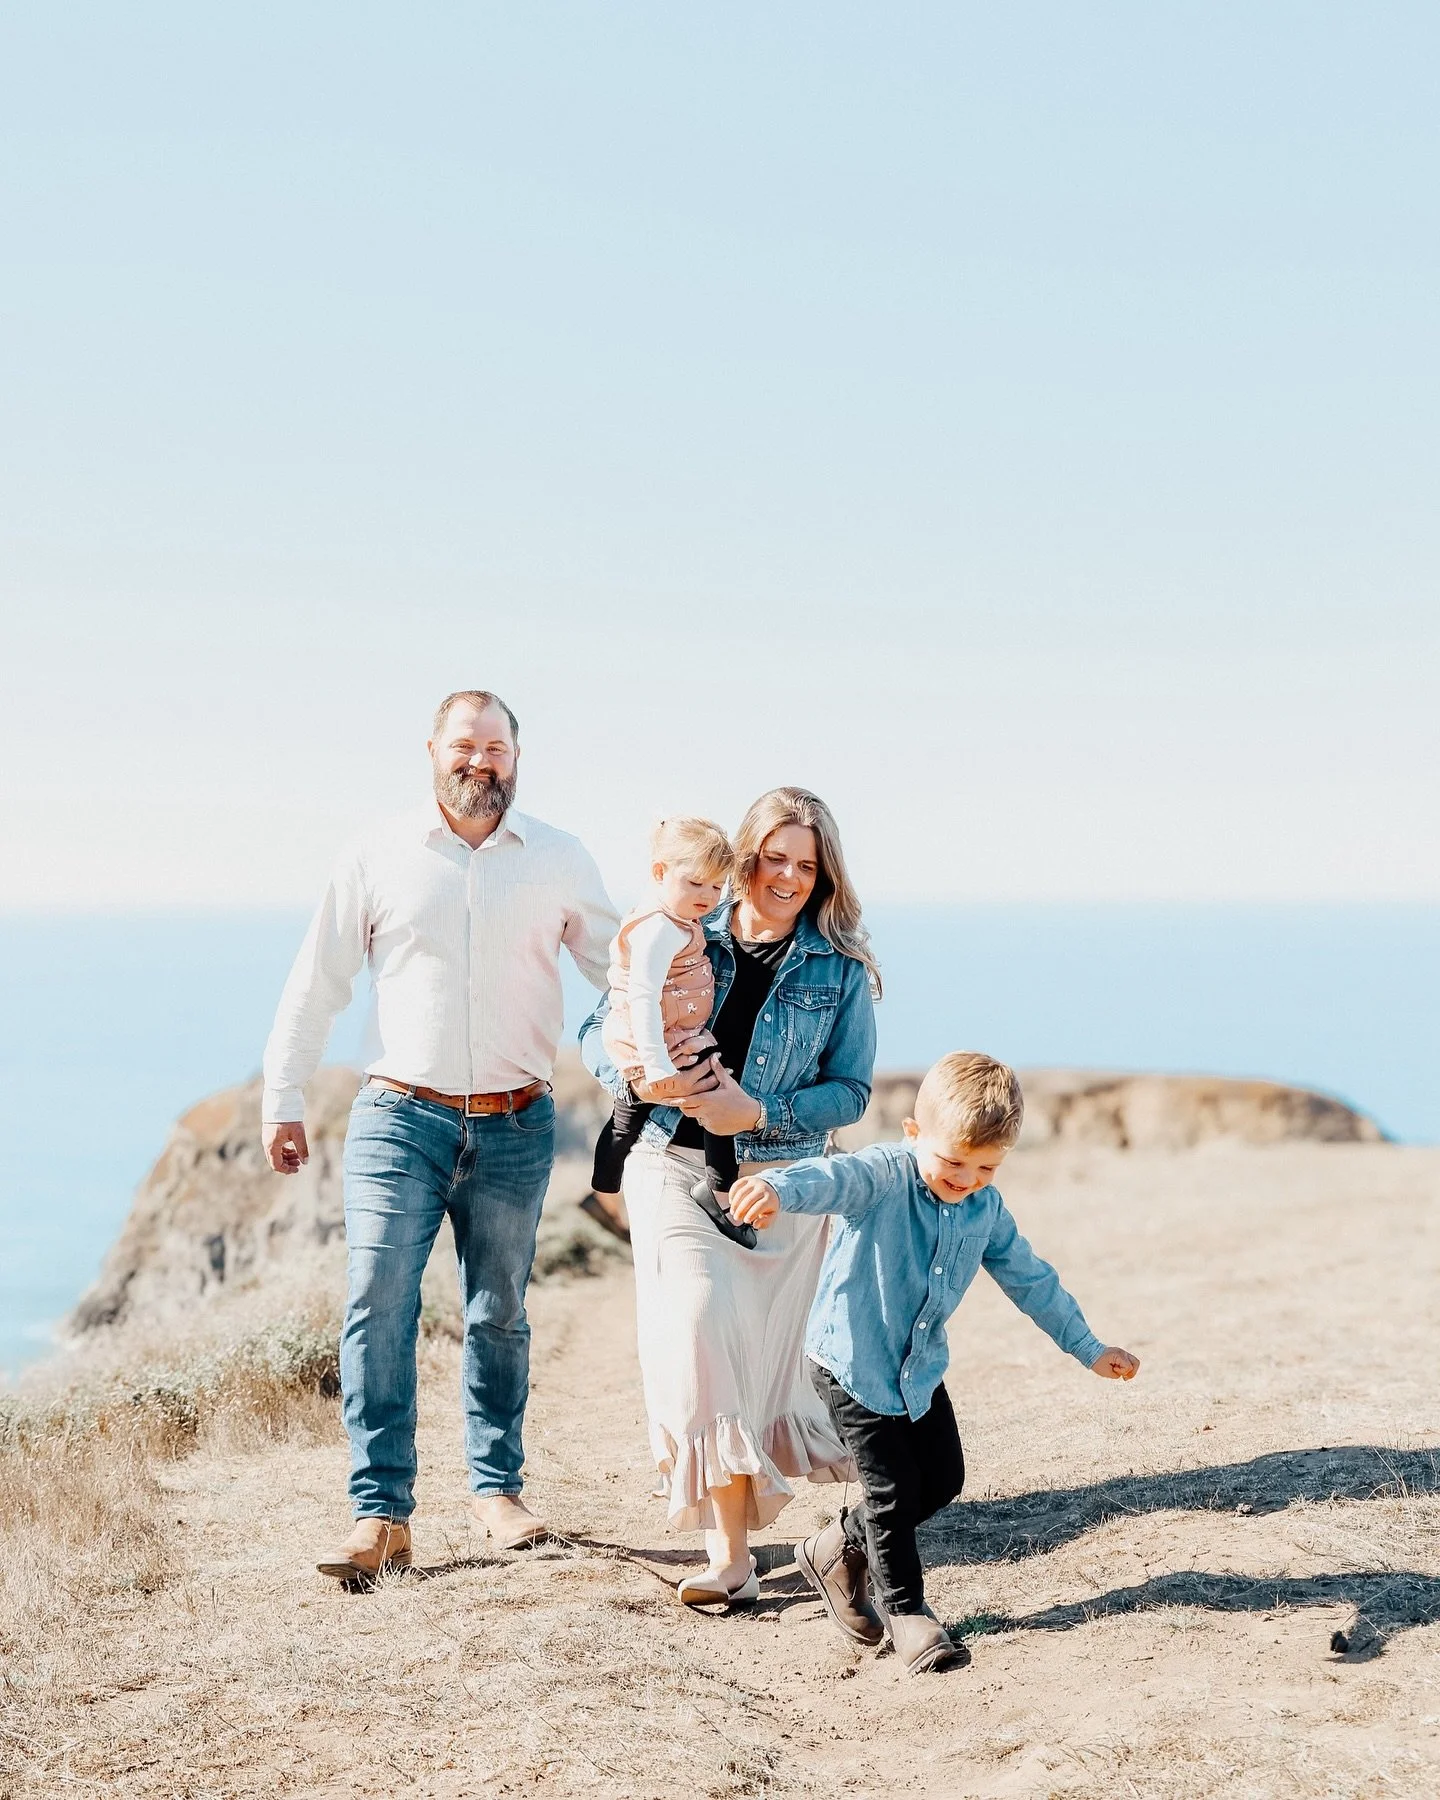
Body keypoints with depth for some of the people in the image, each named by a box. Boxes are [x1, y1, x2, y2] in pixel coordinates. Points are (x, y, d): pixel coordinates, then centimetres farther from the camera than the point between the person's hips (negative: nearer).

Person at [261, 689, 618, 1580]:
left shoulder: (560, 862, 4)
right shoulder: (379, 857, 2)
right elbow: (316, 986, 5)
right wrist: (283, 1100, 4)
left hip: (517, 1126, 1)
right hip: (400, 1116, -1)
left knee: (500, 1314, 11)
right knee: (378, 1307, -11)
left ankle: (498, 1486, 25)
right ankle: (382, 1513, -9)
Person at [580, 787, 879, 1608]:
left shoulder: (842, 969, 1)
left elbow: (850, 1090, 0)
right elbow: (598, 1032, 4)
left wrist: (758, 1112, -15)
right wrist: (645, 1075, -17)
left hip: (779, 1179, 0)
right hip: (674, 1165, 0)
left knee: (760, 1354, 2)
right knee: (699, 1327, -17)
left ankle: (728, 1543, 23)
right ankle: (730, 1550, -14)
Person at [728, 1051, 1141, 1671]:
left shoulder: (985, 1209, -1)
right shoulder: (883, 1176, -22)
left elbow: (1029, 1279, 12)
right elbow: (834, 1177, -45)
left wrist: (1089, 1348, 16)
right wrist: (778, 1189, -68)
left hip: (919, 1368, 7)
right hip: (850, 1361, -7)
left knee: (943, 1478, 11)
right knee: (893, 1486, -6)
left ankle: (839, 1549, 30)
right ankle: (905, 1610, 11)